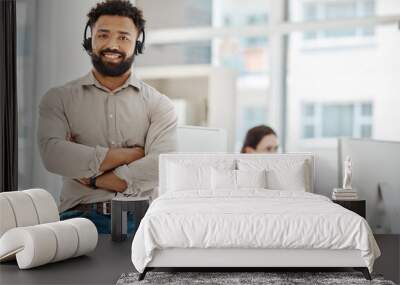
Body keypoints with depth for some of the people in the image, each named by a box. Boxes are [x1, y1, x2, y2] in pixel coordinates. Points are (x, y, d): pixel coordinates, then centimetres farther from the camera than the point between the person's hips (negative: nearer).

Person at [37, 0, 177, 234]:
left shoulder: (159, 104, 10)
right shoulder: (58, 99, 11)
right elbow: (54, 155, -8)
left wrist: (94, 179, -5)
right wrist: (131, 154, -5)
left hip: (138, 219, 1)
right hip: (78, 217, -1)